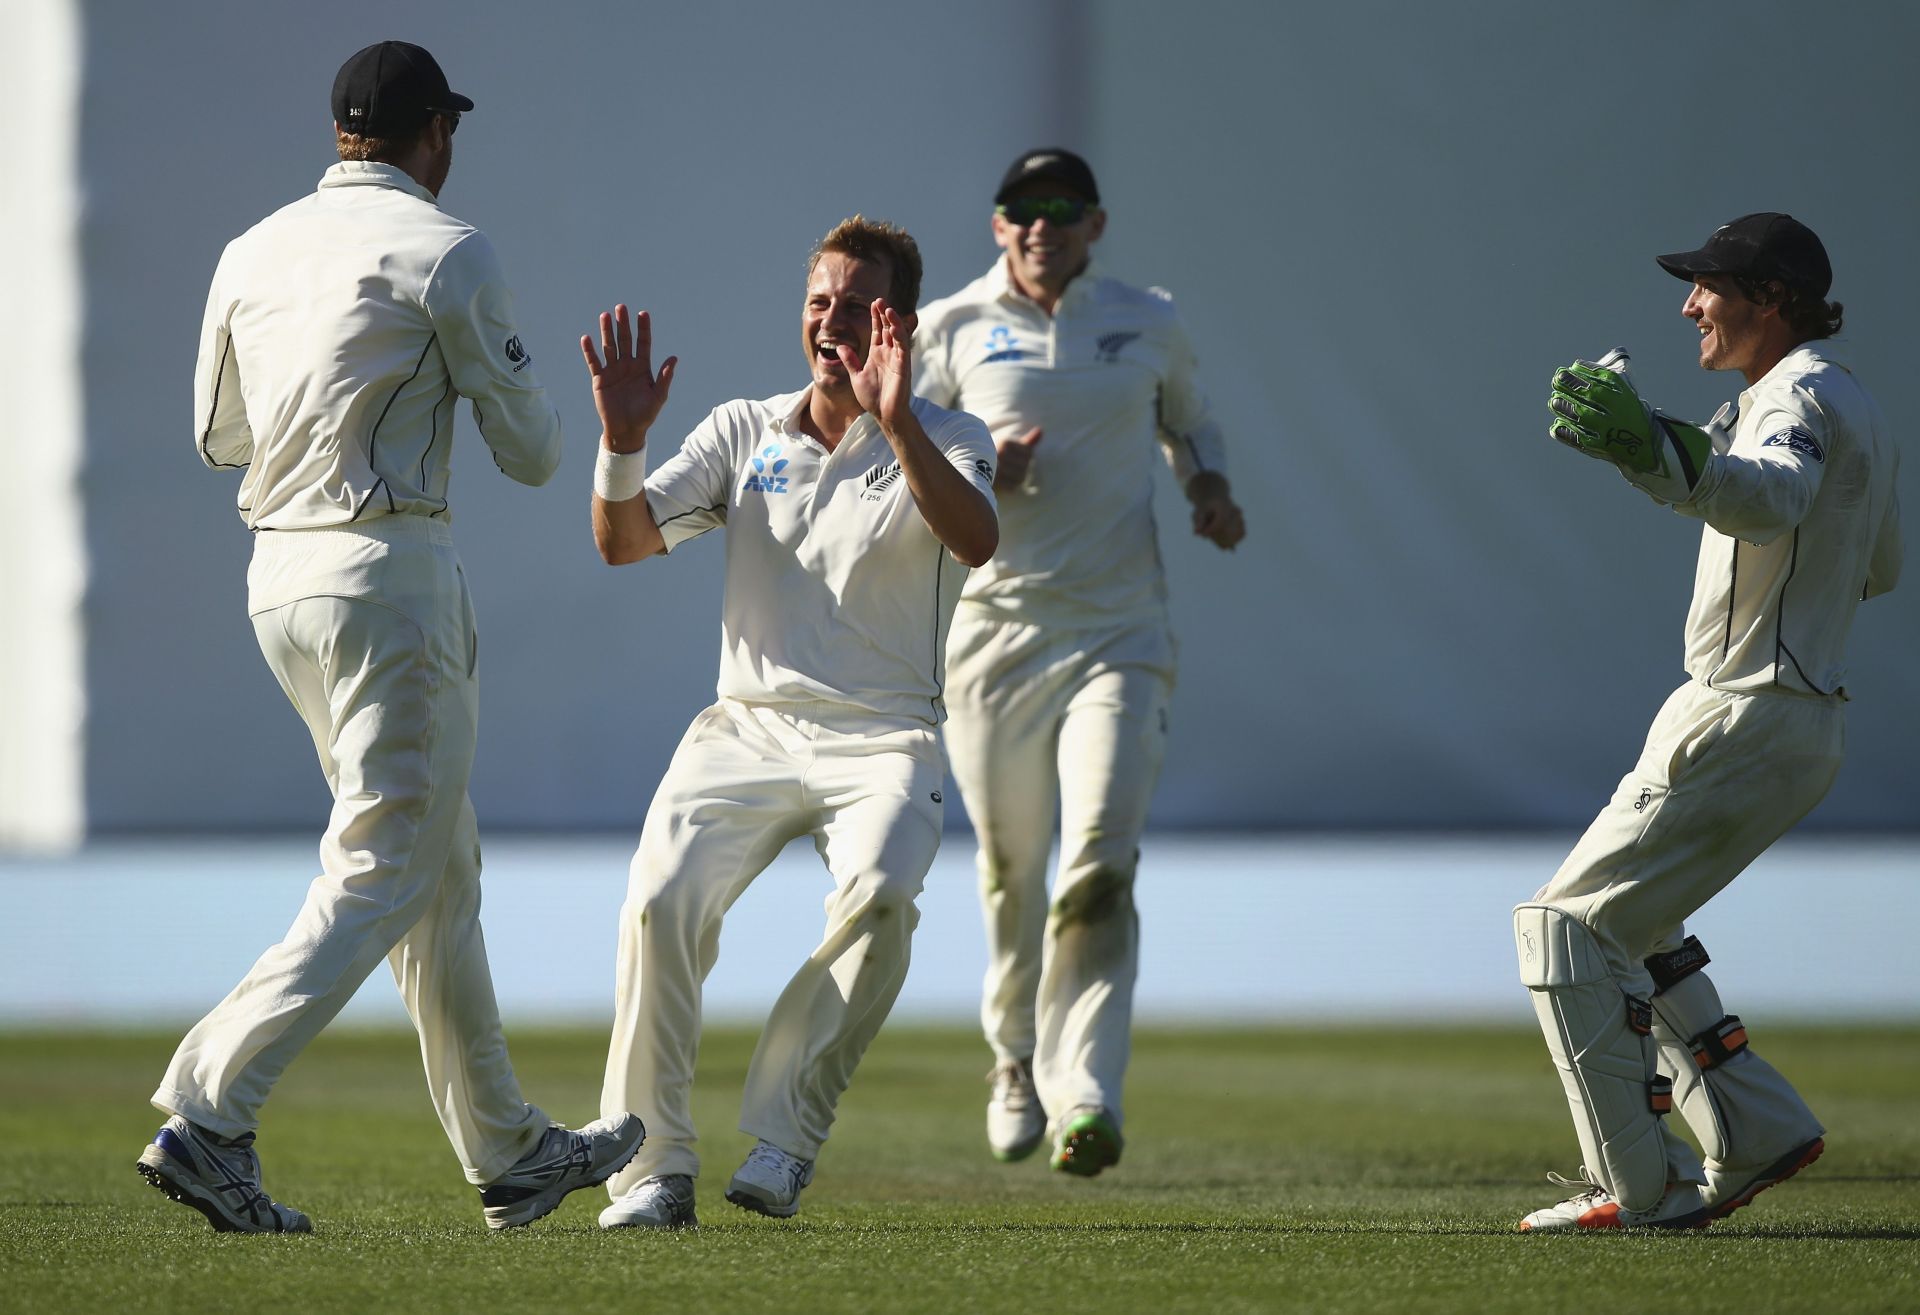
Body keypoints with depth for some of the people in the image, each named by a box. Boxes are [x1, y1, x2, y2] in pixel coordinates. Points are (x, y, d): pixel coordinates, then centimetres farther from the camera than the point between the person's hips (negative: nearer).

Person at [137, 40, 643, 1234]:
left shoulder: (254, 252, 11)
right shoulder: (446, 251, -8)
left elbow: (218, 437, 22)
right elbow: (533, 452, -3)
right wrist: (513, 381, 19)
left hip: (277, 574, 8)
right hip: (390, 568, -8)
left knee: (442, 866, 16)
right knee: (384, 870, -7)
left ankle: (510, 1150, 23)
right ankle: (207, 1118, -21)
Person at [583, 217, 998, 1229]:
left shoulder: (944, 442, 3)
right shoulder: (743, 433, 12)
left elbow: (976, 541, -20)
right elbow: (623, 541, 3)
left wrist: (893, 420, -32)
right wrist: (624, 437, -16)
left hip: (882, 739, -2)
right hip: (747, 727, 2)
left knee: (879, 892, -33)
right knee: (662, 898, -25)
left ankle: (782, 1142, -23)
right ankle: (653, 1164, -17)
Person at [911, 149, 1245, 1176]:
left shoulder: (1148, 325, 9)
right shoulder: (951, 331, 5)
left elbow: (1186, 420, 27)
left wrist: (1207, 483, 5)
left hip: (1118, 634, 0)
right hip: (994, 629, 0)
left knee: (1099, 864, -16)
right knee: (1008, 870, 6)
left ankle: (1083, 1093, -23)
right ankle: (1016, 1054, 31)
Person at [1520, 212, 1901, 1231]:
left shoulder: (1802, 397, -16)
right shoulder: (1853, 408, 17)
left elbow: (1774, 499, -40)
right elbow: (1878, 565, 29)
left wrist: (1658, 455, -58)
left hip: (1745, 720, -11)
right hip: (1802, 720, 11)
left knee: (1567, 924, -10)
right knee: (1622, 919, 24)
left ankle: (1639, 1187, -13)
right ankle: (1759, 1131, 20)